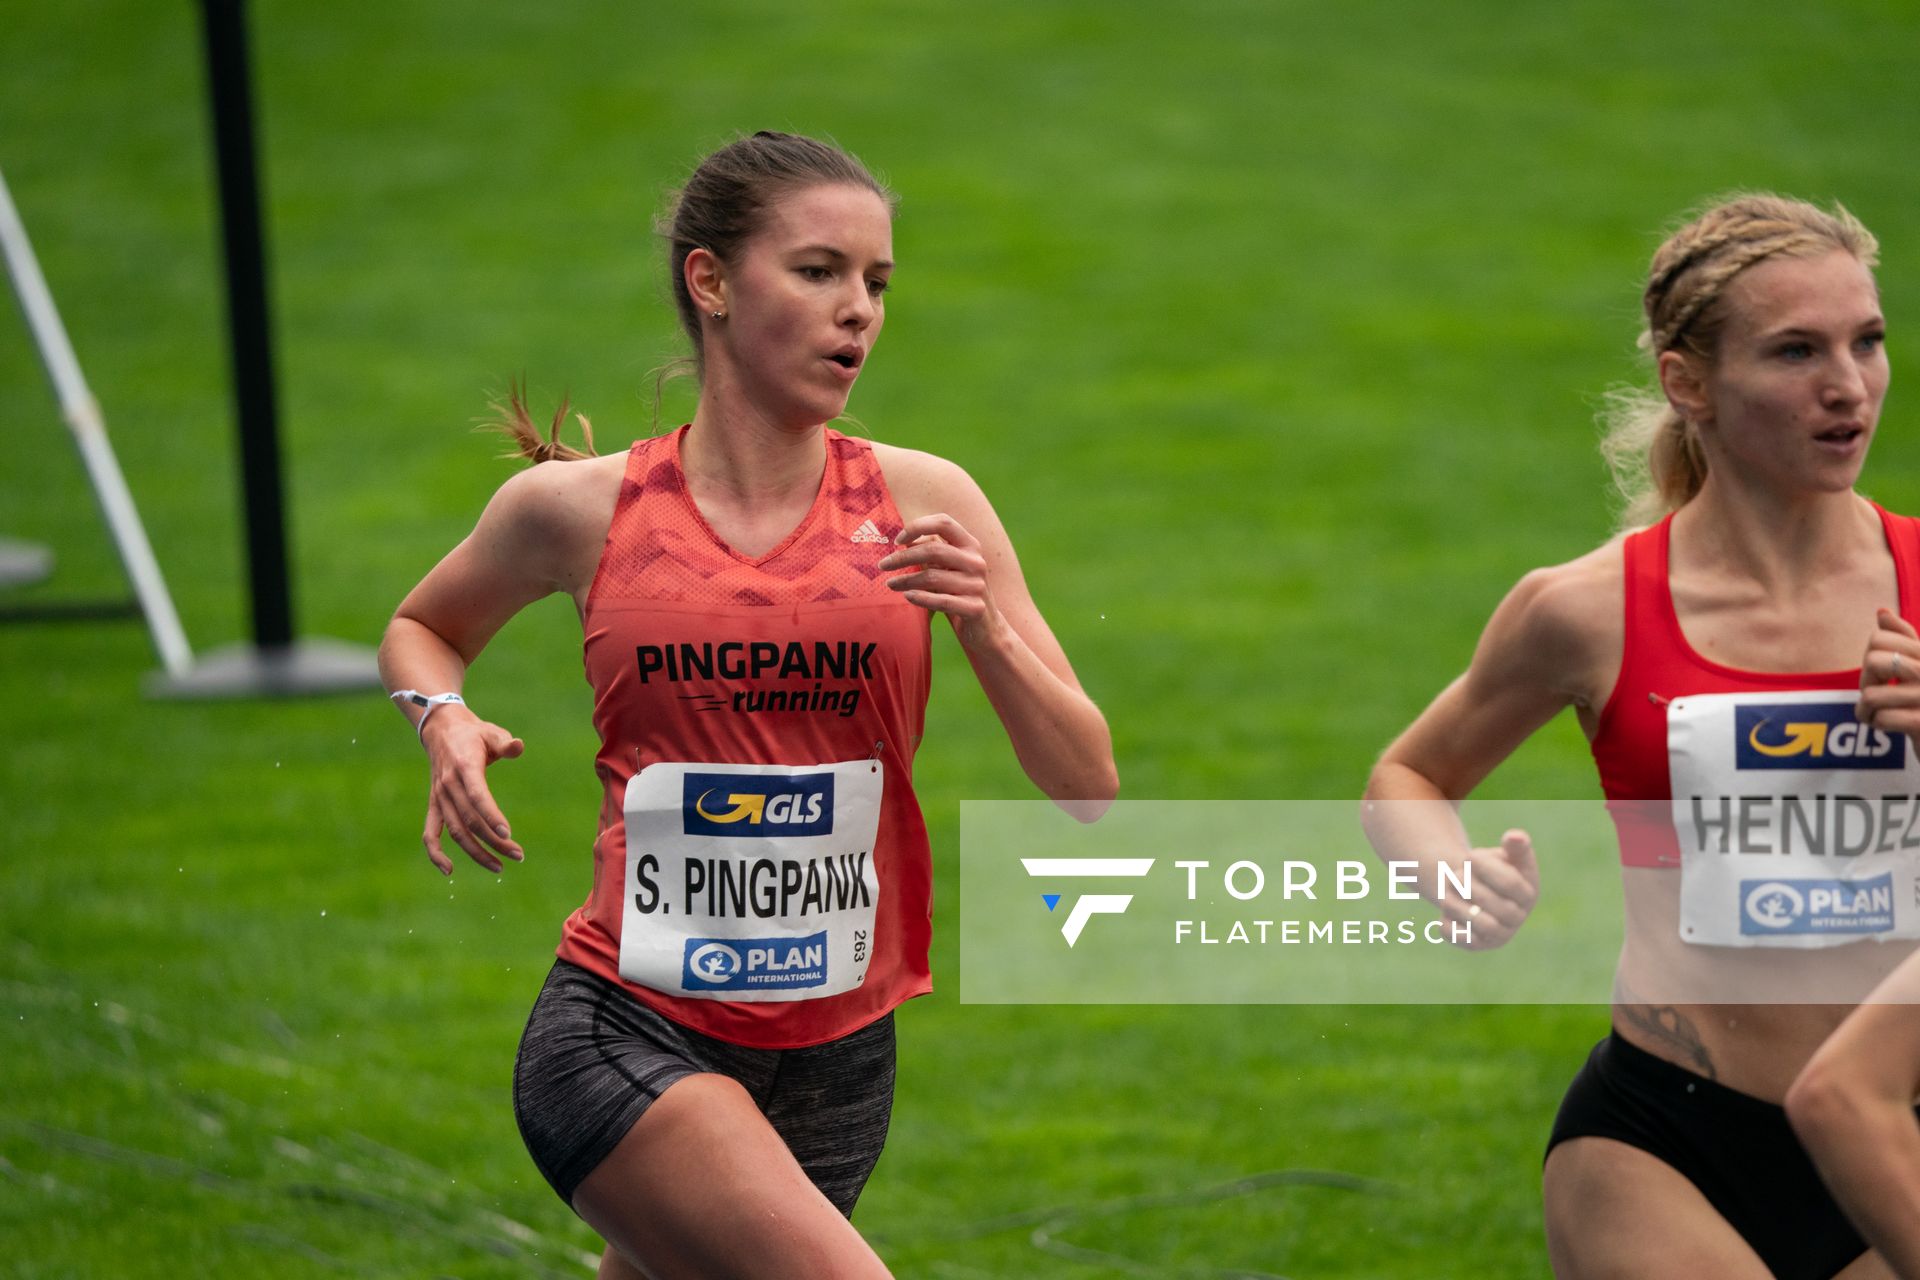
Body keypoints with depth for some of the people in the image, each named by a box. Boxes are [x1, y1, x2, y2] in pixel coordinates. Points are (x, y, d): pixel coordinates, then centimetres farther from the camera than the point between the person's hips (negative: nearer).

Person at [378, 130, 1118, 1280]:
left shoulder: (920, 502, 1)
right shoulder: (579, 509, -2)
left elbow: (1089, 786, 1)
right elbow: (421, 628, 20)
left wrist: (986, 627, -16)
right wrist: (446, 723, -1)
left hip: (838, 1056, 3)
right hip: (625, 1040, -3)